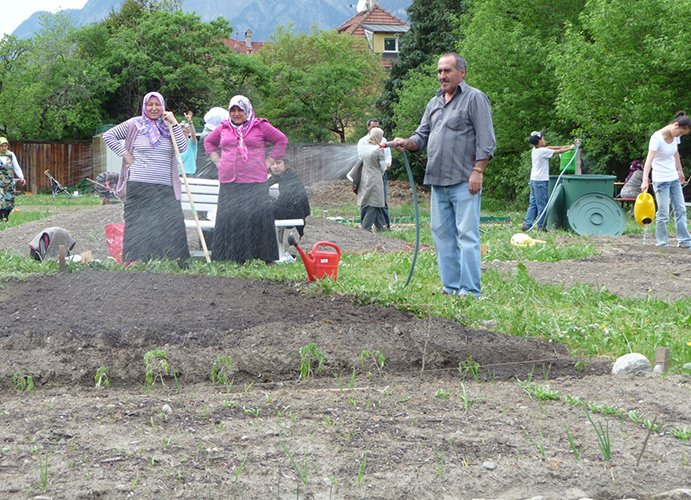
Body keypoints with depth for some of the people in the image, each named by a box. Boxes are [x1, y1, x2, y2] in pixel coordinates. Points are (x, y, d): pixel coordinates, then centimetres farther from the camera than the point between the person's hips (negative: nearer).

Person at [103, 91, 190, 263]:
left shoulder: (168, 126, 12)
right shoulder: (134, 124, 6)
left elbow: (183, 147, -2)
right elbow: (108, 136, 9)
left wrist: (174, 123, -6)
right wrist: (125, 154, 1)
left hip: (165, 187, 2)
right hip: (138, 185, -2)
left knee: (171, 224, -6)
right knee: (138, 225, -1)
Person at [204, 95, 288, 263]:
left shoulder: (260, 126, 4)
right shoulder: (223, 128, 14)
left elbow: (282, 140, 9)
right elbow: (208, 142, 29)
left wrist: (268, 162, 4)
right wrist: (217, 161, 16)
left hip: (255, 182, -3)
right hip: (228, 183, 3)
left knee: (258, 218, -9)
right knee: (228, 219, 0)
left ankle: (264, 258, -5)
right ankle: (227, 259, 4)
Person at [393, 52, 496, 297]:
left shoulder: (475, 98, -2)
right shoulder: (434, 102, 20)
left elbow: (486, 140, -8)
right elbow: (423, 136, 21)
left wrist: (477, 171, -15)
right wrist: (407, 143, -1)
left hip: (464, 182, -8)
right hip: (438, 182, 8)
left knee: (467, 235, -8)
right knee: (442, 234, 9)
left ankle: (470, 291, -7)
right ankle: (451, 287, 15)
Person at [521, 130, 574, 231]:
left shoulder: (535, 150, 8)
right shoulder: (543, 151, -15)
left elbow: (548, 147, 21)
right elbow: (558, 152, -7)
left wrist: (562, 147, 22)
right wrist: (569, 148, 8)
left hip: (534, 180, 8)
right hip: (540, 181, -8)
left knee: (533, 204, 11)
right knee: (542, 205, -1)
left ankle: (527, 224, 8)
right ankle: (541, 226, 3)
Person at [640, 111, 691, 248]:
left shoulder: (675, 136, 1)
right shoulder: (657, 138, -21)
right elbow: (649, 160, -30)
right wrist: (645, 181, -39)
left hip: (674, 178, 8)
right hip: (661, 180, -8)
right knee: (663, 213, -4)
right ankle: (662, 242, 7)